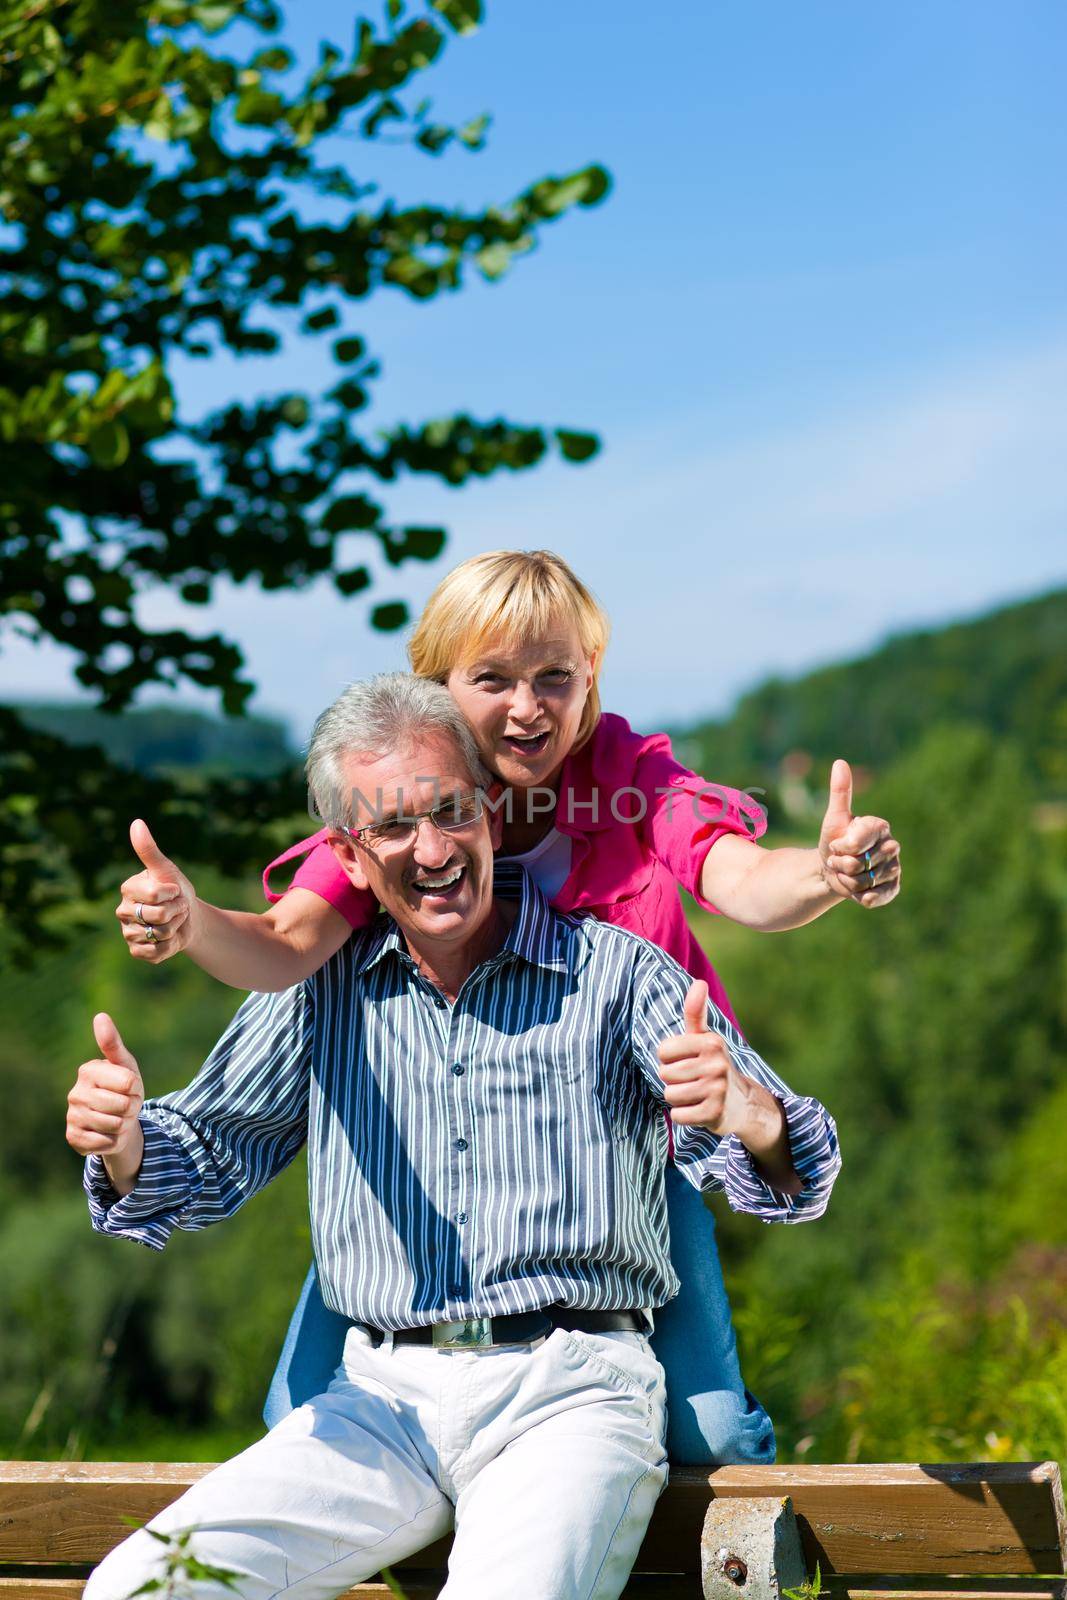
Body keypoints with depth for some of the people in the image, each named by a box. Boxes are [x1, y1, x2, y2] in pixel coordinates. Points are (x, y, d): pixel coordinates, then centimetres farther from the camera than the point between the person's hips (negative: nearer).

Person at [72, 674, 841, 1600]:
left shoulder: (617, 975, 4)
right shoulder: (320, 992, 14)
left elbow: (784, 1170, -5)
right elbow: (211, 1154, 19)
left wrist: (747, 1115, -30)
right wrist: (126, 1145, -5)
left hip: (569, 1393, -3)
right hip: (383, 1401, 3)